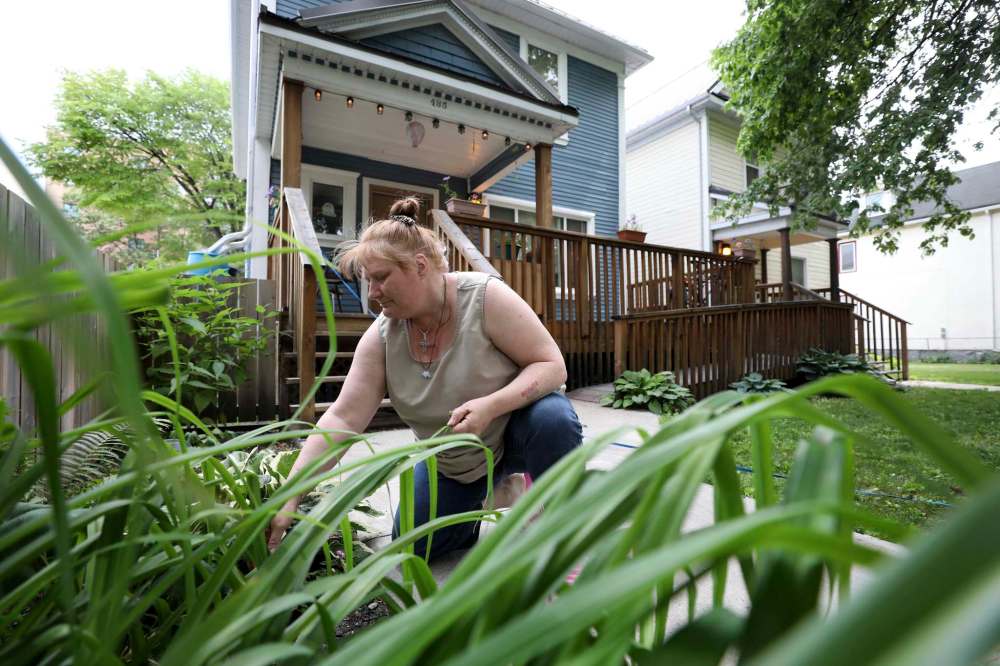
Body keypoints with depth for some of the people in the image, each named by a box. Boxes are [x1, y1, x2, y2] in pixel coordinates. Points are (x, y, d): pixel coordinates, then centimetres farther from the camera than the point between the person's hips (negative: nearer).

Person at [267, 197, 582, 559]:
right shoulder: (381, 338, -15)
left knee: (552, 418, -35)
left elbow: (552, 365, -24)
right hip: (453, 463, 4)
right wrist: (289, 497, -23)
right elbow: (342, 420, -17)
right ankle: (474, 505, 30)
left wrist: (491, 406, -39)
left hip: (518, 422, -3)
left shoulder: (485, 296, -25)